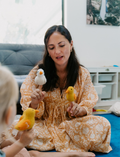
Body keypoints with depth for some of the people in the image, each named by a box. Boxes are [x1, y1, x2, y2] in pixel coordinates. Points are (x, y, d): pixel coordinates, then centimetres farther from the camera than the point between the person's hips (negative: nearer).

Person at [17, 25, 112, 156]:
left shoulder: (83, 74, -4)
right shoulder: (38, 72, -8)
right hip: (45, 124, 1)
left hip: (71, 124, 0)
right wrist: (34, 103, -30)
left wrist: (79, 110, -25)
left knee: (103, 125, -26)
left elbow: (88, 107, -1)